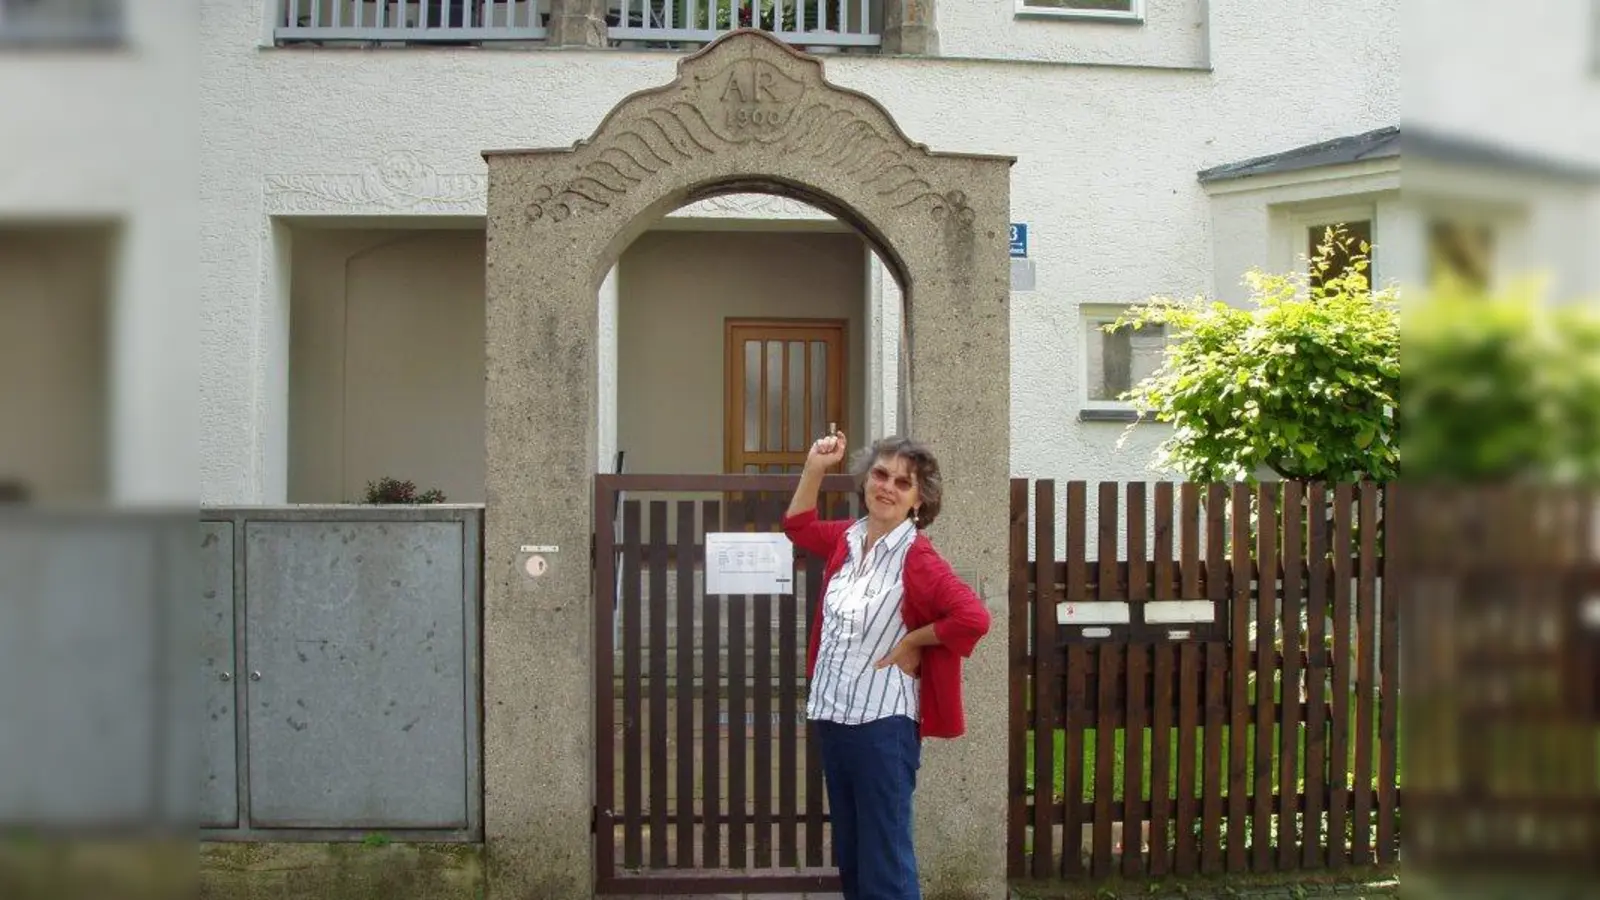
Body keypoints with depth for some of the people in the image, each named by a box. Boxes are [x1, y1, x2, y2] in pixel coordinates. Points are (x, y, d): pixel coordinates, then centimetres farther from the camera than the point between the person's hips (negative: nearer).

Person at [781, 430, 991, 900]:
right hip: (831, 715, 8)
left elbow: (973, 617, -28)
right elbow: (798, 526, 26)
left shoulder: (916, 558, -16)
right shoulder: (848, 538, 5)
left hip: (881, 723, -8)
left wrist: (912, 642, -17)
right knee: (848, 856, 18)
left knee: (885, 861, -1)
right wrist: (814, 467, 14)